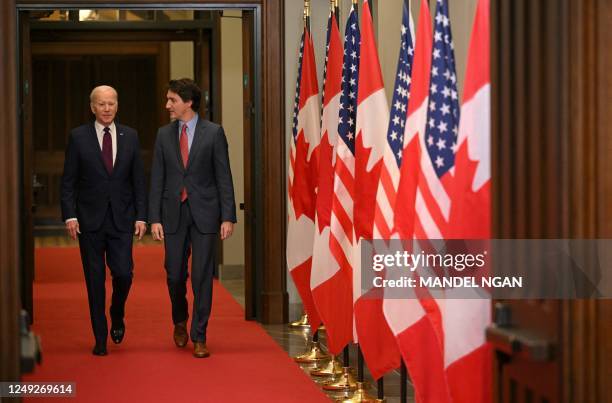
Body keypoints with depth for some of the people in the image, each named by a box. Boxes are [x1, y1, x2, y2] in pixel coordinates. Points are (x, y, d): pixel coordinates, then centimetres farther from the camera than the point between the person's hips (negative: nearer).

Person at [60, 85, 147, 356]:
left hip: (122, 219, 1)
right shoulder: (78, 137, 0)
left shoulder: (130, 136, 6)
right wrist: (70, 216, -8)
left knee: (123, 273, -9)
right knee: (95, 280, 3)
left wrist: (141, 216, 0)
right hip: (90, 219, -1)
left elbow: (139, 180, 7)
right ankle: (100, 338, 12)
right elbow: (68, 181, 0)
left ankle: (117, 316, 22)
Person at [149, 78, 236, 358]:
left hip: (204, 214, -2)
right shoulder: (164, 135, 7)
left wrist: (228, 217, -8)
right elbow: (157, 180, 7)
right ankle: (180, 320, 33)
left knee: (202, 277, -2)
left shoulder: (213, 133, -1)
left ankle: (199, 337, 6)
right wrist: (154, 218, -1)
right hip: (173, 213, 2)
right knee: (175, 275, 5)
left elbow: (224, 177, -2)